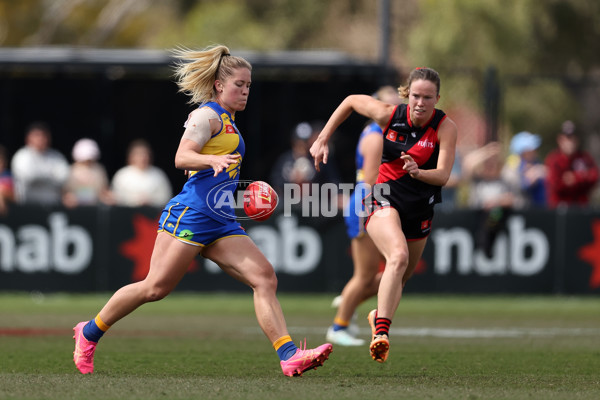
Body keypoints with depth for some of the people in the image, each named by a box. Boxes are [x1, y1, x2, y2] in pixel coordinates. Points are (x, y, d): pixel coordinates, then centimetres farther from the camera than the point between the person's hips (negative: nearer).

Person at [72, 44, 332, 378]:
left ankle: (289, 356, -16)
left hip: (221, 223, 9)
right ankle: (89, 333, 9)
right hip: (191, 214, -9)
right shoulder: (208, 115, -4)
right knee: (157, 287, -9)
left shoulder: (226, 119, 23)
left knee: (265, 278, -8)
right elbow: (182, 157, -20)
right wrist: (212, 160, -37)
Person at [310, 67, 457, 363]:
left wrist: (418, 172, -39)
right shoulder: (389, 115, -10)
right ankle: (380, 332, -39)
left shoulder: (445, 127, -12)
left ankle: (379, 314, 48)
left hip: (421, 207, 3)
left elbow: (443, 175, -18)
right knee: (398, 256, -30)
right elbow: (351, 101, 8)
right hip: (385, 198, -3)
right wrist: (323, 139, 8)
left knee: (401, 276, 16)